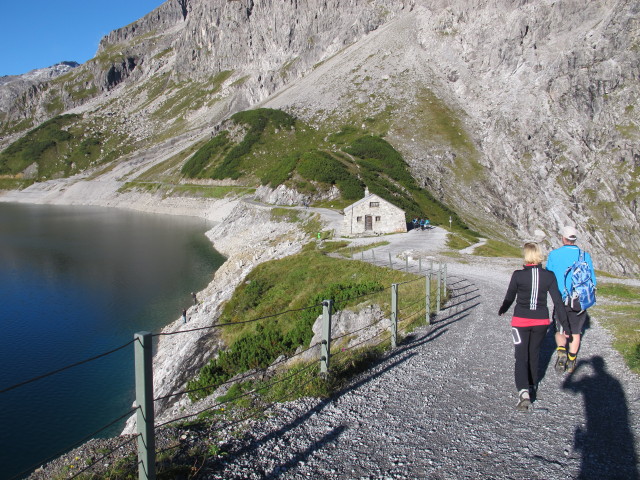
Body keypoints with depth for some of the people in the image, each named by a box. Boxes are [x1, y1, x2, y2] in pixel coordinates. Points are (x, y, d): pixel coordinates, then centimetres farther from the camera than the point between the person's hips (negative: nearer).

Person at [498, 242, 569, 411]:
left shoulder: (518, 275, -11)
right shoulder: (549, 276, -5)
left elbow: (509, 298, 0)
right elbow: (558, 300, -2)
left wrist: (502, 311, 21)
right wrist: (565, 323, 6)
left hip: (521, 321, -3)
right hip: (541, 321, 3)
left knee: (521, 356, 1)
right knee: (534, 354, 21)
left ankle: (523, 392, -17)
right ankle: (532, 387, 36)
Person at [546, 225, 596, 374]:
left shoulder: (554, 254, -8)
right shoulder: (585, 256, -4)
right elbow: (592, 282, -1)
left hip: (561, 300, -1)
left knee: (560, 330, 16)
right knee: (575, 333, 15)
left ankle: (561, 351, -8)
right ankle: (571, 362, 20)